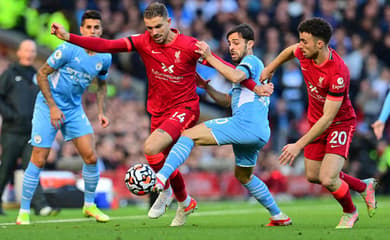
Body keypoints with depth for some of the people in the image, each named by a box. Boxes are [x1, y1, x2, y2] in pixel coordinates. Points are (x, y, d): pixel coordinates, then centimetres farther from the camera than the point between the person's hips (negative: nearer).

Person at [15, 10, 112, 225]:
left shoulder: (105, 58, -2)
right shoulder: (68, 50, -19)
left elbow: (101, 84, 18)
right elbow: (41, 74, -13)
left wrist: (100, 112, 7)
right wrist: (53, 107, -16)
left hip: (74, 109, 5)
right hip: (48, 105, -5)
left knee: (91, 157, -4)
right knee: (38, 160, -7)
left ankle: (89, 205, 16)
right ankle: (23, 213, 3)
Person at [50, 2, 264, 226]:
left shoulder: (189, 46, -15)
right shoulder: (144, 42, -5)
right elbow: (106, 46, -11)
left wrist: (253, 87, -9)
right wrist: (68, 37, -21)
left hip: (185, 109, -5)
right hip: (159, 112, 5)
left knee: (151, 148, -27)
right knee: (165, 163, 15)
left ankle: (165, 191, 1)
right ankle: (185, 202, 43)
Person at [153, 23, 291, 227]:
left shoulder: (251, 61, 4)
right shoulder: (256, 67, 33)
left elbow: (236, 76, -21)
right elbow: (227, 101, 33)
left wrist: (209, 57, -19)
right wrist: (205, 86, 22)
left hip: (244, 124, -10)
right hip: (261, 133, 10)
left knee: (189, 135, -16)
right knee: (243, 176, 29)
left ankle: (160, 179, -35)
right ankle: (278, 216, 32)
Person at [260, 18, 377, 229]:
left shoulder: (338, 73, -35)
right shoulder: (305, 54, -14)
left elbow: (327, 118, -33)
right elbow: (290, 50, 15)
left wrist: (299, 145, -33)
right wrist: (270, 68, 22)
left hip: (340, 124, -8)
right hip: (316, 122, 8)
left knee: (328, 179, -20)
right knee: (313, 176, 15)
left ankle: (349, 213, 13)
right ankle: (363, 187, 38)